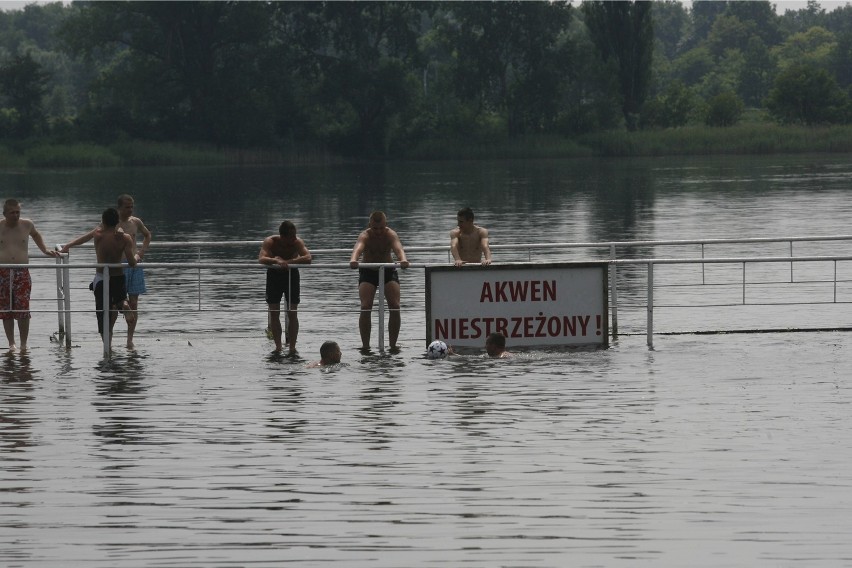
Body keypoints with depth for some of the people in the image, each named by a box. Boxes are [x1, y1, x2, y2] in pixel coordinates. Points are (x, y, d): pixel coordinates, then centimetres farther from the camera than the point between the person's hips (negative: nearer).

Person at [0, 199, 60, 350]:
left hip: (22, 274, 0)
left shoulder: (27, 225, 5)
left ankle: (23, 345, 0)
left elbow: (36, 235, 28)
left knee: (23, 310, -6)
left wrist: (45, 250, 24)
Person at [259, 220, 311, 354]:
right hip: (274, 274, 0)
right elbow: (261, 259, -38)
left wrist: (288, 261, -42)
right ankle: (278, 346, 6)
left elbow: (308, 258, -36)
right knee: (274, 313, -2)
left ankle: (292, 347, 0)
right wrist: (276, 261, -56)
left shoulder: (297, 242, -23)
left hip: (291, 274, 0)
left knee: (292, 313, -3)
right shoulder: (270, 242, -24)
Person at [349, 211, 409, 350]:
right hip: (368, 272, -1)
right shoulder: (365, 236, -25)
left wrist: (403, 260, -67)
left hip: (388, 271, 1)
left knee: (395, 307, -12)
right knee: (365, 308, -16)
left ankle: (393, 344, -3)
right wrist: (353, 260, -70)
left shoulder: (391, 234, -23)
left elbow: (398, 248, -43)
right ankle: (365, 345, -8)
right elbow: (358, 248, -46)